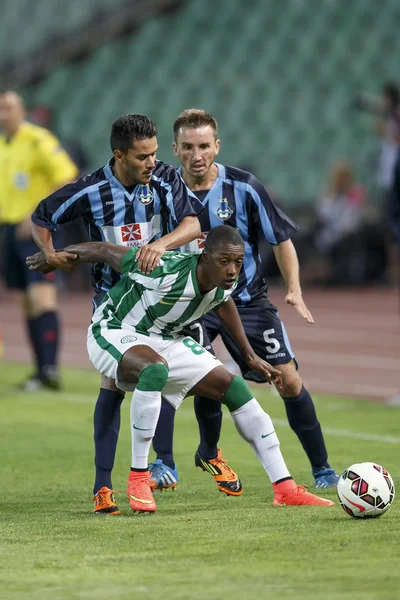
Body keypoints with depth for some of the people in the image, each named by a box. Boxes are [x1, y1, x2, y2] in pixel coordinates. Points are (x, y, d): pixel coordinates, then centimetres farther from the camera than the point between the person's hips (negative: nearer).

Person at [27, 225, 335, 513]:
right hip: (114, 332, -7)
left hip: (165, 339, 7)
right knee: (156, 369, -40)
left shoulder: (226, 285, -13)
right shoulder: (164, 271, -35)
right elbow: (102, 250, -23)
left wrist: (250, 356, 19)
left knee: (235, 389, 0)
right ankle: (138, 479, -28)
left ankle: (285, 489, 6)